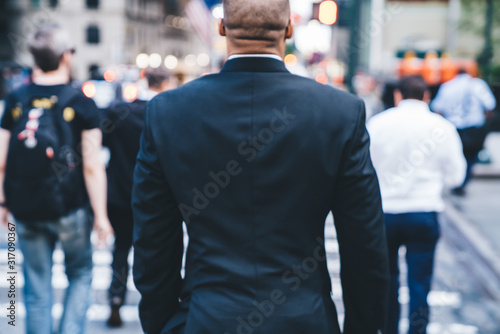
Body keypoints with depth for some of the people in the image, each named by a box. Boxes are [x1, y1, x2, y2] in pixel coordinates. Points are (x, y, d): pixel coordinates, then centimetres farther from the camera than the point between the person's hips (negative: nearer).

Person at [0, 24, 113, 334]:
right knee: (80, 273, 18)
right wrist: (100, 215, -5)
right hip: (69, 209, -2)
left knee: (37, 288, 13)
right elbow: (92, 166, -11)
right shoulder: (81, 103, -9)